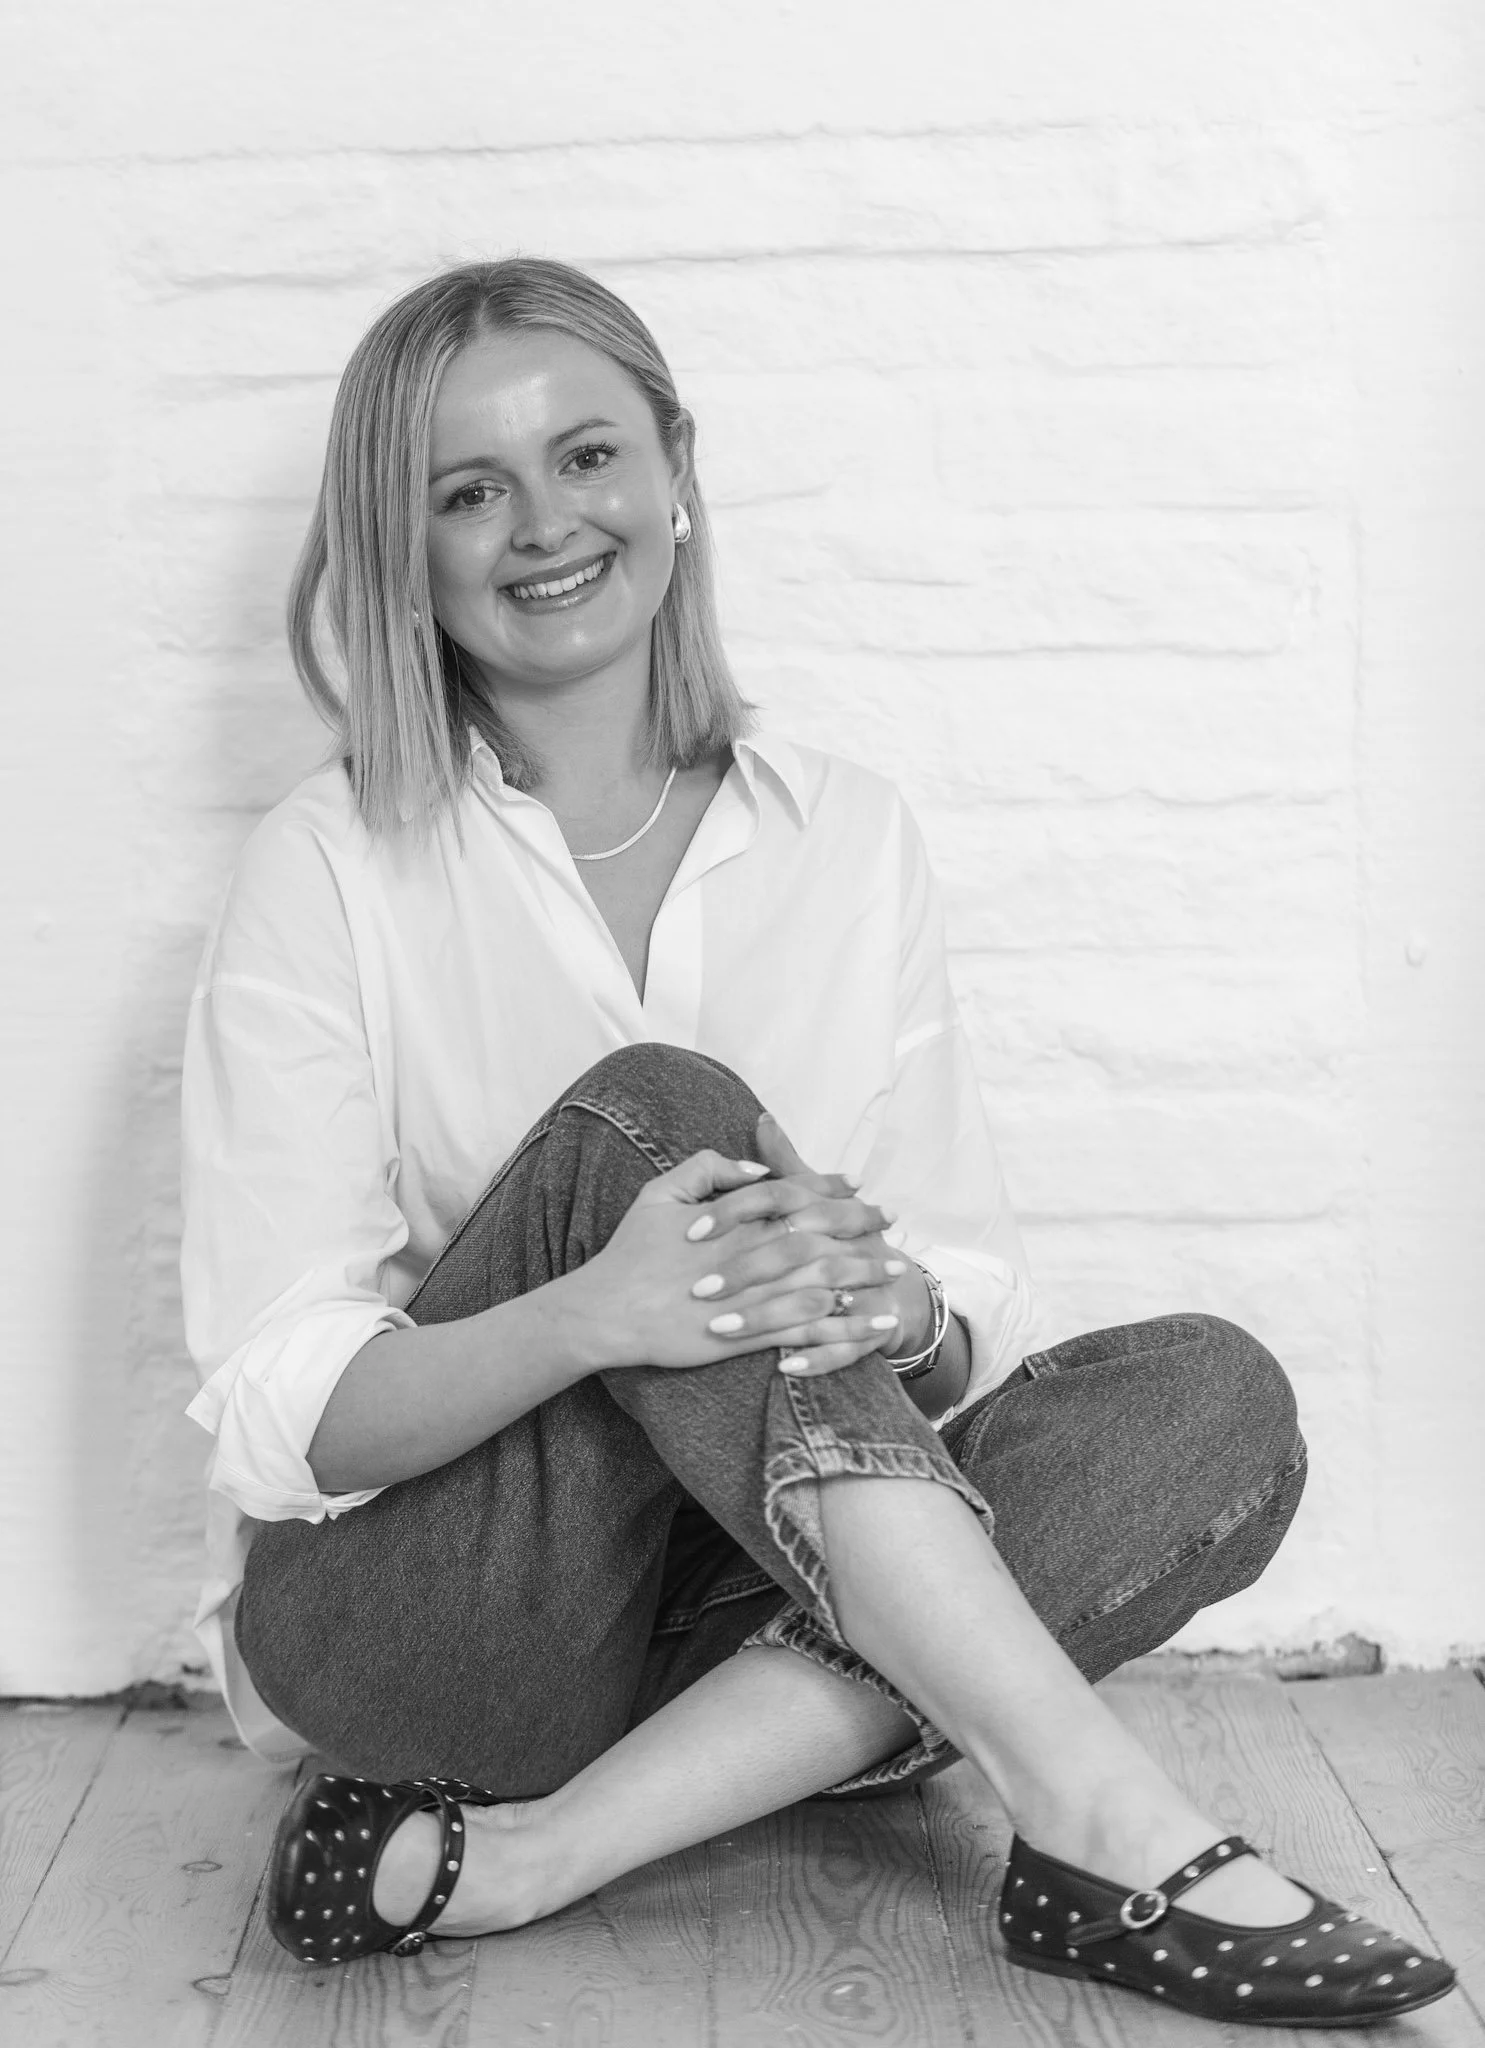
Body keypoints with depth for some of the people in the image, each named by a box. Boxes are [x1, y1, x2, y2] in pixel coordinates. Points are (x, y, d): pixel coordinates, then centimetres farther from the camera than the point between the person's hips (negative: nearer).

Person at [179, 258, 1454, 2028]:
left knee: (1211, 1401, -19)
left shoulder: (849, 838, 4)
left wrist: (897, 1311, -23)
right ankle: (1096, 1817, -30)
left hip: (755, 1589, 4)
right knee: (652, 1114, -26)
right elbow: (277, 1416, -12)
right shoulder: (331, 868, -5)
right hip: (394, 1604, -3)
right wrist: (592, 1314, -31)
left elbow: (973, 1314, 2)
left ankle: (516, 1856, -26)